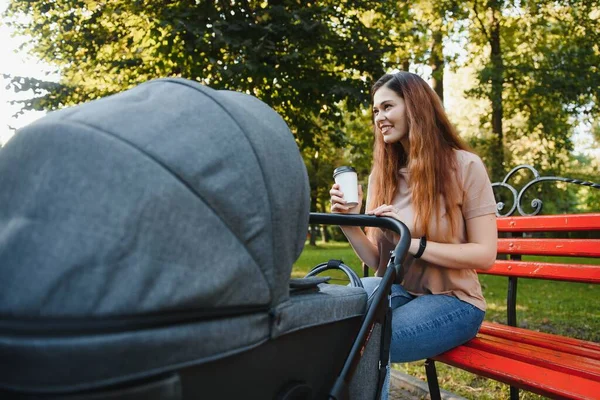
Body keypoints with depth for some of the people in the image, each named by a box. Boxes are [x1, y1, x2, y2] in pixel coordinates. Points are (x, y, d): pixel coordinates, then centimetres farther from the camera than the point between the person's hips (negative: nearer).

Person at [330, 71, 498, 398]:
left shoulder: (465, 166, -7)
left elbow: (485, 255, -13)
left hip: (451, 299, -5)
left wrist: (413, 242, -24)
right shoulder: (381, 175, 7)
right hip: (396, 290, 5)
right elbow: (378, 262, 4)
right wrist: (349, 224, -14)